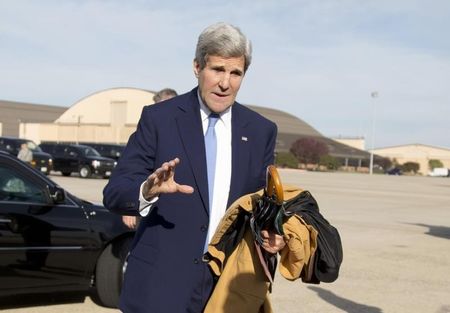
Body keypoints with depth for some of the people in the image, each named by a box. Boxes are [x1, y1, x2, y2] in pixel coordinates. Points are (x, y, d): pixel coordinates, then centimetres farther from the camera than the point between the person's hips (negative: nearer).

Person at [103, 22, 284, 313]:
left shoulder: (261, 131, 5)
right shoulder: (159, 118, -4)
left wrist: (273, 233, -10)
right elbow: (114, 193, -7)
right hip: (162, 281, -2)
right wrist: (147, 190, -29)